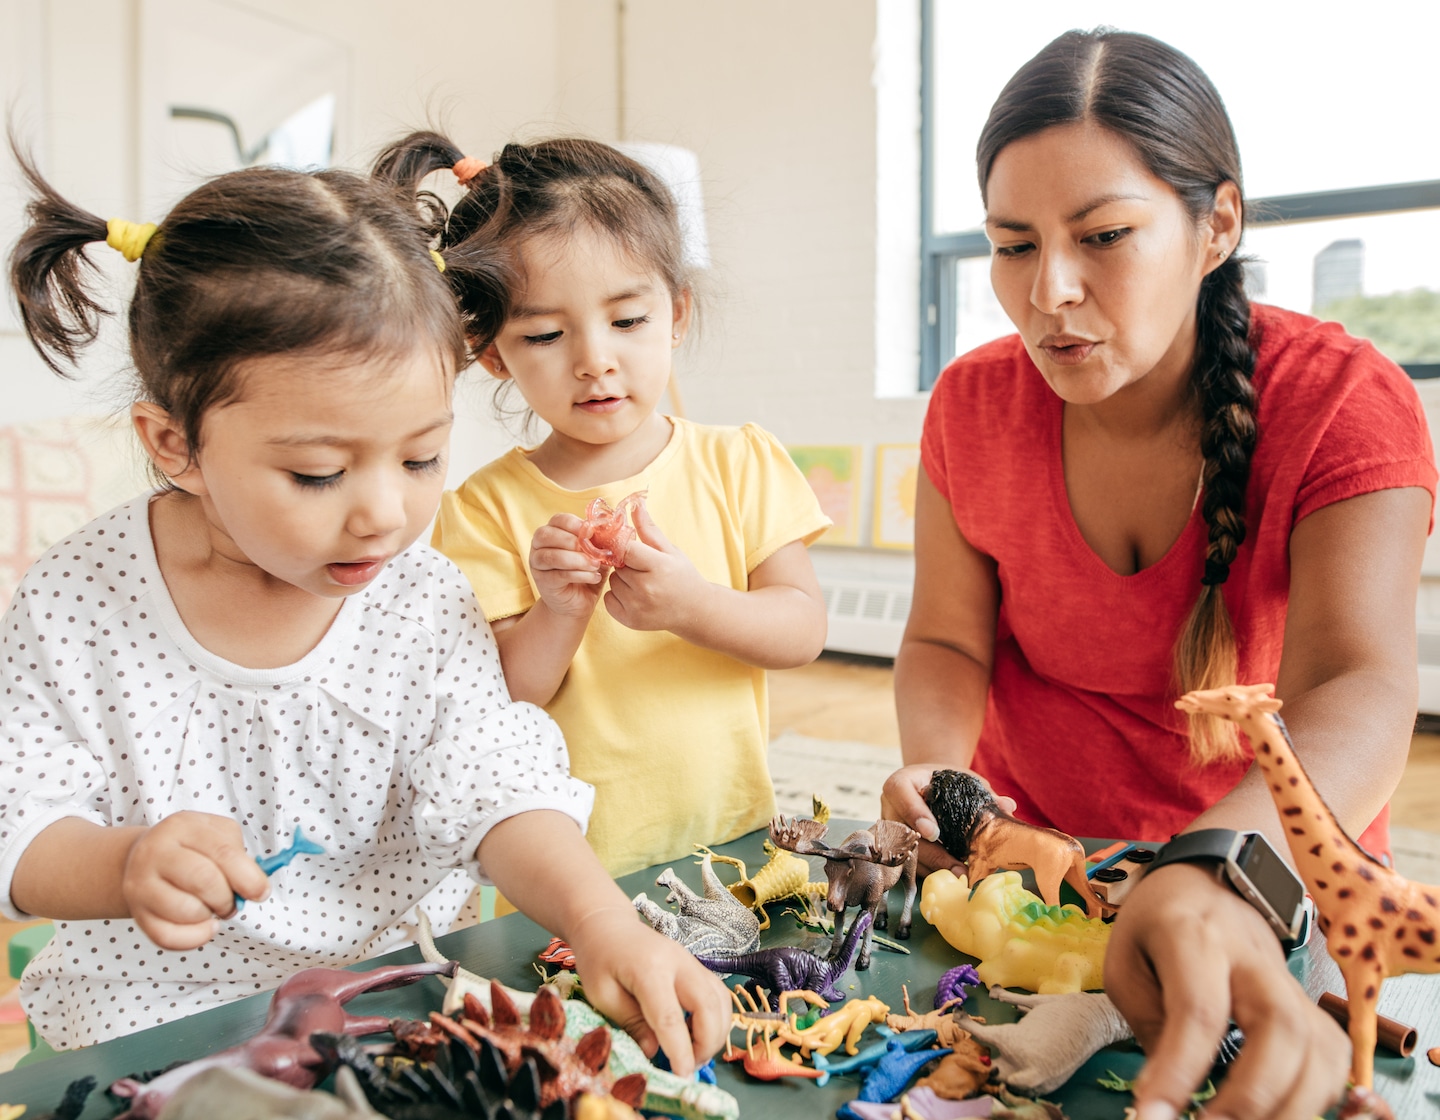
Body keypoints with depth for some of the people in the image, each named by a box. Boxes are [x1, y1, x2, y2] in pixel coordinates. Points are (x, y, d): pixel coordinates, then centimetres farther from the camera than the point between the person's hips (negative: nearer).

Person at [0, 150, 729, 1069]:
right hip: (156, 1018, 0)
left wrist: (598, 919, -28)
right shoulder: (75, 610, -13)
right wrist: (124, 866, -29)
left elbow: (497, 790, -12)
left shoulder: (425, 602, -10)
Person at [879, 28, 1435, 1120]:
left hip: (1275, 868, -1)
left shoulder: (1347, 403, -17)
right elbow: (948, 643, -4)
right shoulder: (976, 403, -8)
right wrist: (937, 768, -26)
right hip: (1029, 850, 2)